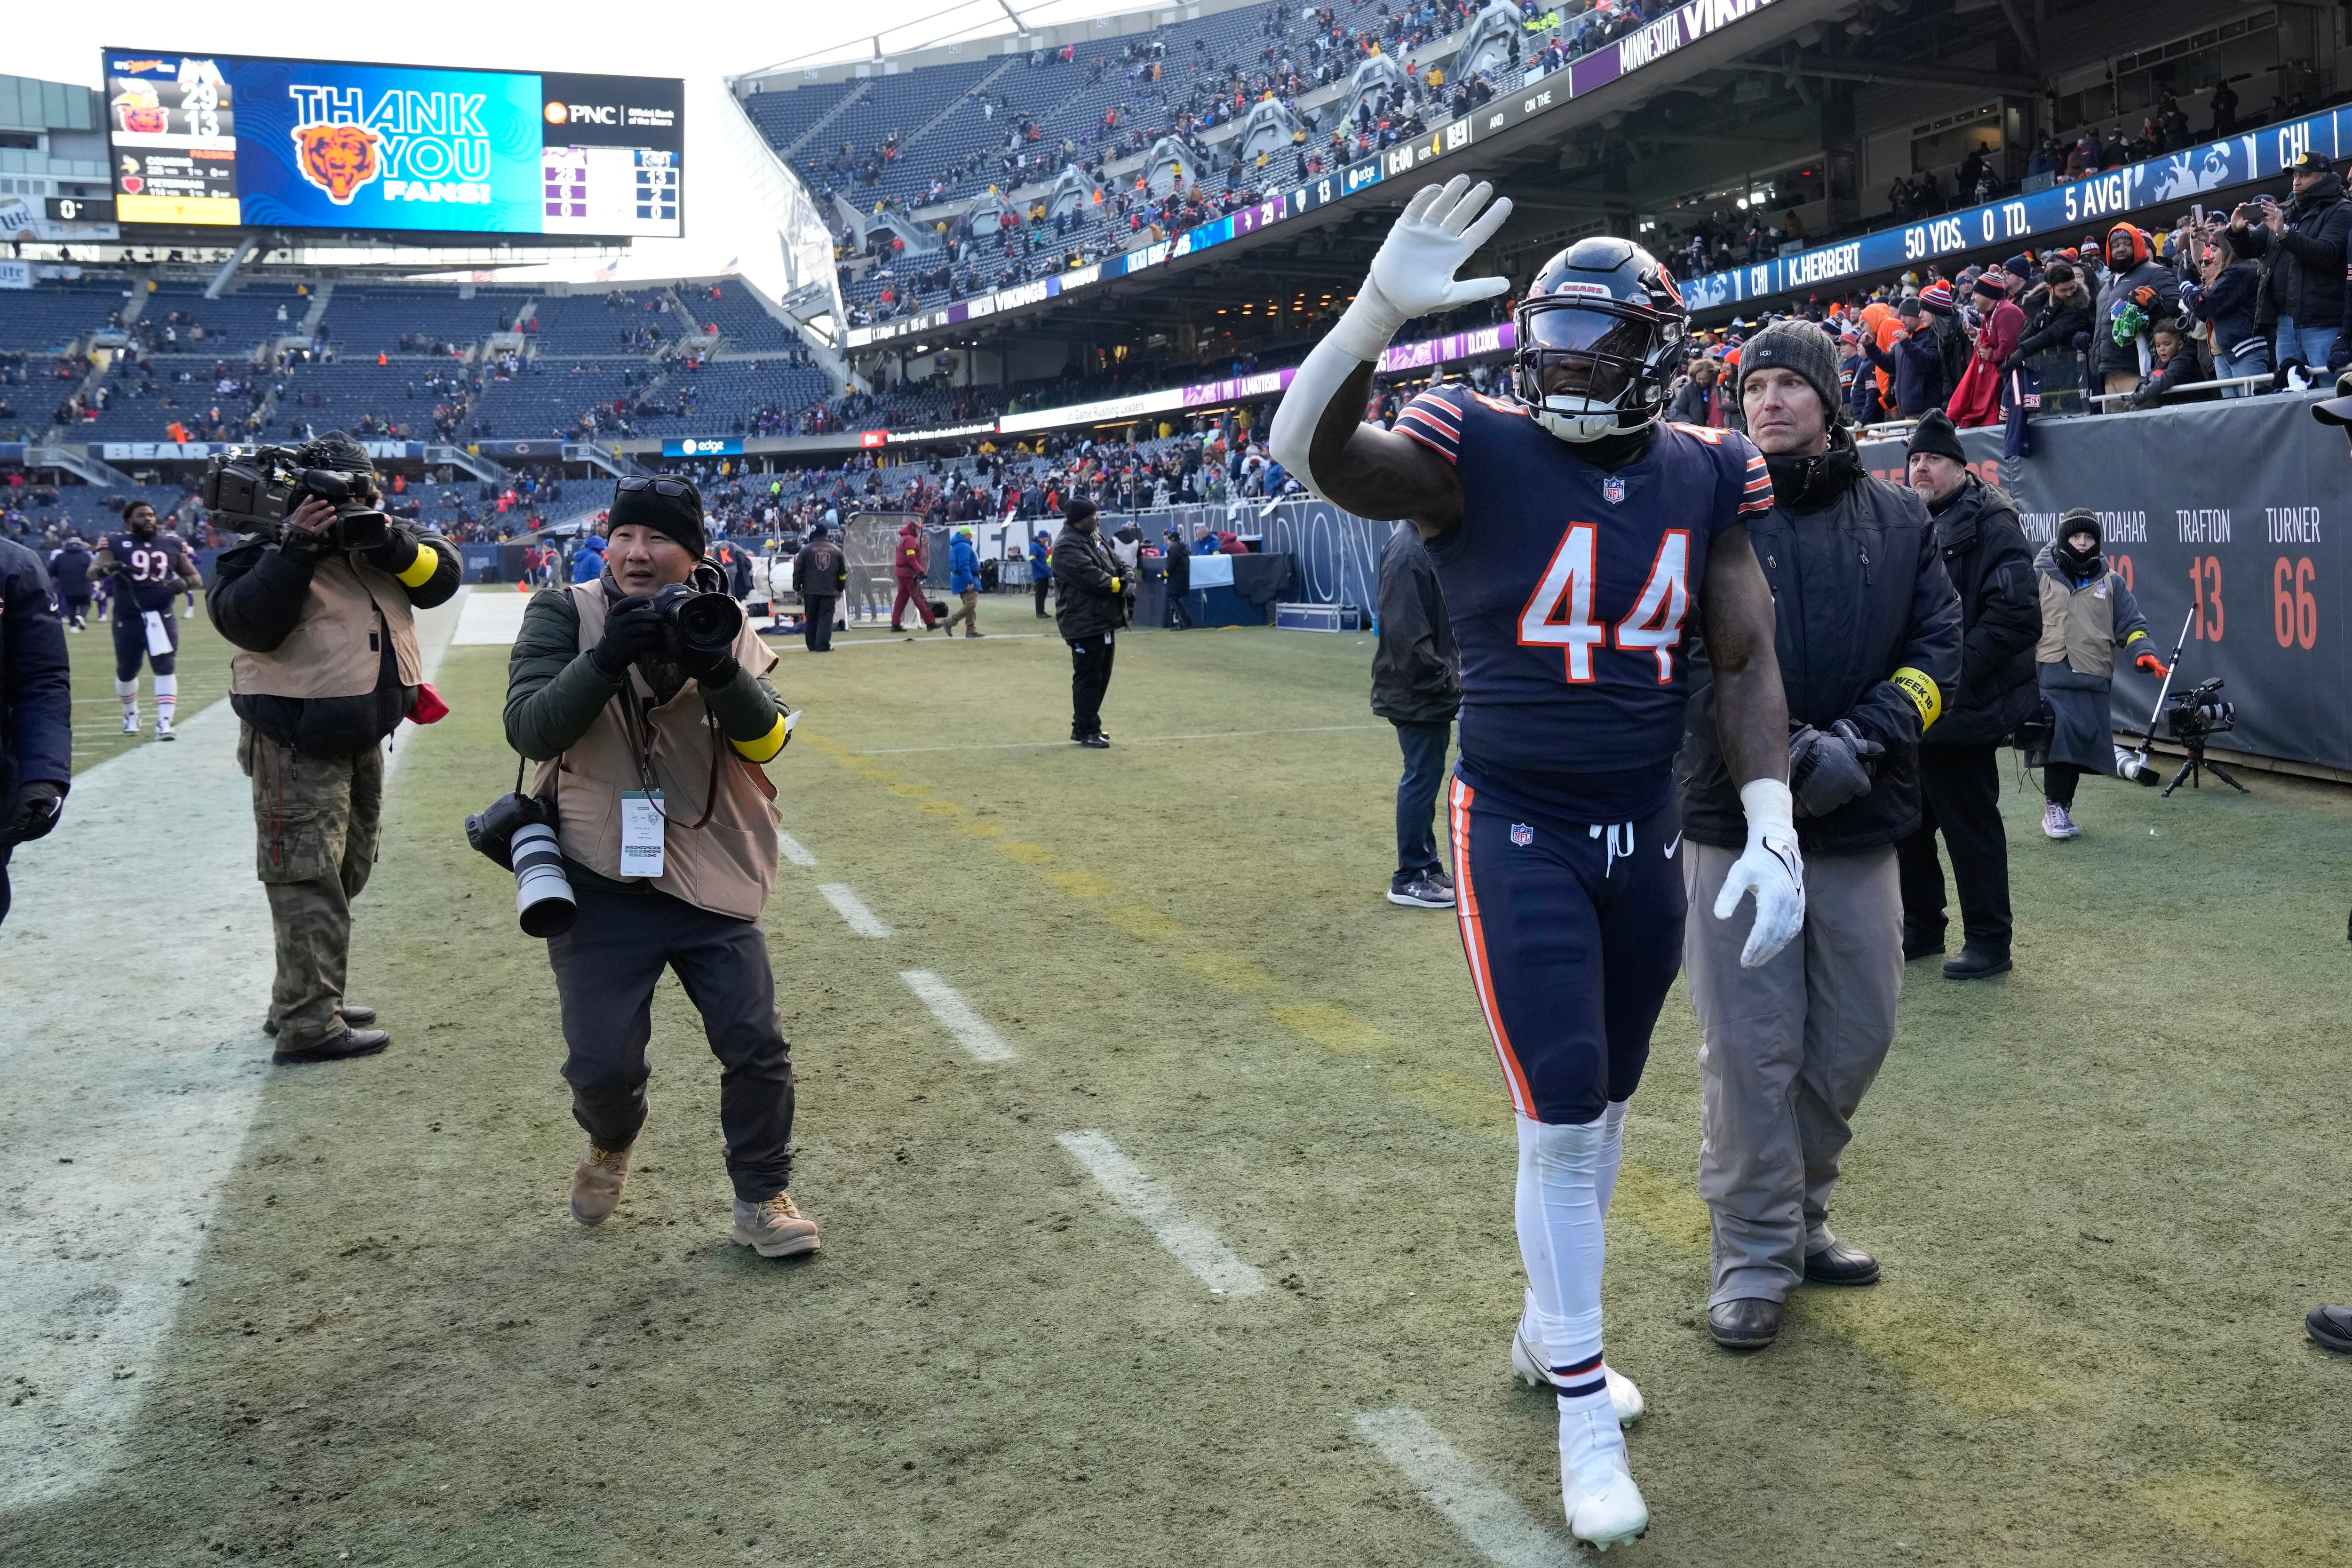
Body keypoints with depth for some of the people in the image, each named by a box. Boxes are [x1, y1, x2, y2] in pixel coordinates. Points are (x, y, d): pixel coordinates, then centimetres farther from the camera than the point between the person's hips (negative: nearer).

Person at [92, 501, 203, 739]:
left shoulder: (172, 544, 8)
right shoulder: (116, 543, -1)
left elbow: (193, 575, 16)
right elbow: (93, 571, -11)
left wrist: (183, 583, -7)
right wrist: (110, 567, -32)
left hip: (162, 616, 1)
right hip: (127, 619, -1)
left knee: (165, 668, -10)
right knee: (126, 672, 11)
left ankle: (164, 723, -11)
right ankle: (131, 714, 36)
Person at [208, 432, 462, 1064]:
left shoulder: (381, 539, 11)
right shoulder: (268, 545, -9)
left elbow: (444, 576, 0)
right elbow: (246, 623, -23)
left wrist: (391, 542, -16)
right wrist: (295, 549, -29)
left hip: (362, 739, 8)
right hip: (295, 744, -8)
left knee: (343, 874, 17)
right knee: (309, 878, -8)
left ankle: (297, 1001, 30)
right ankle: (309, 1025, -5)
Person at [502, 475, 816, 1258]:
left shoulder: (725, 627, 2)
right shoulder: (565, 615, -4)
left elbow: (768, 738, -9)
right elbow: (529, 731, -16)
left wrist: (717, 668, -27)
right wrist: (607, 658, -29)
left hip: (713, 880, 2)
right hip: (600, 881, -1)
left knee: (756, 1044, -1)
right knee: (602, 1065, 2)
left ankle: (762, 1200, 20)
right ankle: (610, 1145, 38)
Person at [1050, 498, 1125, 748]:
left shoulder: (1094, 535, 13)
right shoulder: (1067, 546, -17)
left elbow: (1113, 559, 17)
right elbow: (1090, 577, -25)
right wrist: (1119, 585, -15)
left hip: (1104, 619, 10)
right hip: (1084, 622, -10)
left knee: (1102, 674, 15)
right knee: (1088, 676, -5)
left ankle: (1084, 726, 25)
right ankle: (1087, 731, 3)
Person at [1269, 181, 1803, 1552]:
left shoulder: (1704, 475, 1)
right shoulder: (1478, 453, -11)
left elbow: (1747, 662, 5)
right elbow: (1311, 456, -27)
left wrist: (1774, 830, -3)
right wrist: (1383, 308, -41)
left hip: (1648, 835, 5)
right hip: (1520, 834, -4)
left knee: (1607, 1108, 16)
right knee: (1561, 1122, -4)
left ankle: (1551, 1331, 38)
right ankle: (1584, 1406, 14)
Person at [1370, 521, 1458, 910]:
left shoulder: (1429, 543, 12)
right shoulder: (1408, 552, -19)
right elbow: (1406, 635, -24)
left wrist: (1450, 677, 10)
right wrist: (1447, 683, -18)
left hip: (1433, 691, 9)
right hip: (1417, 693, -9)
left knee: (1427, 775, 15)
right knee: (1423, 775, -2)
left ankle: (1427, 866, 26)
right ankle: (1409, 878, 8)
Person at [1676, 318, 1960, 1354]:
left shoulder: (1898, 520, 10)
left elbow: (1938, 647, 4)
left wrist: (1861, 740, -13)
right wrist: (1781, 755, -22)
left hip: (1862, 831, 4)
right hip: (1735, 825, -4)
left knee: (1854, 1037, 12)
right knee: (1751, 1047, -1)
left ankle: (1800, 1215, 33)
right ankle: (1754, 1256, 13)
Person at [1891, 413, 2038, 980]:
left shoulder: (1990, 524, -9)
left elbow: (2015, 616, -18)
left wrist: (1953, 674, -22)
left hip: (1959, 711, -7)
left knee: (1971, 828, 2)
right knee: (1907, 825, 15)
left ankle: (1989, 942, 14)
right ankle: (1921, 927, 30)